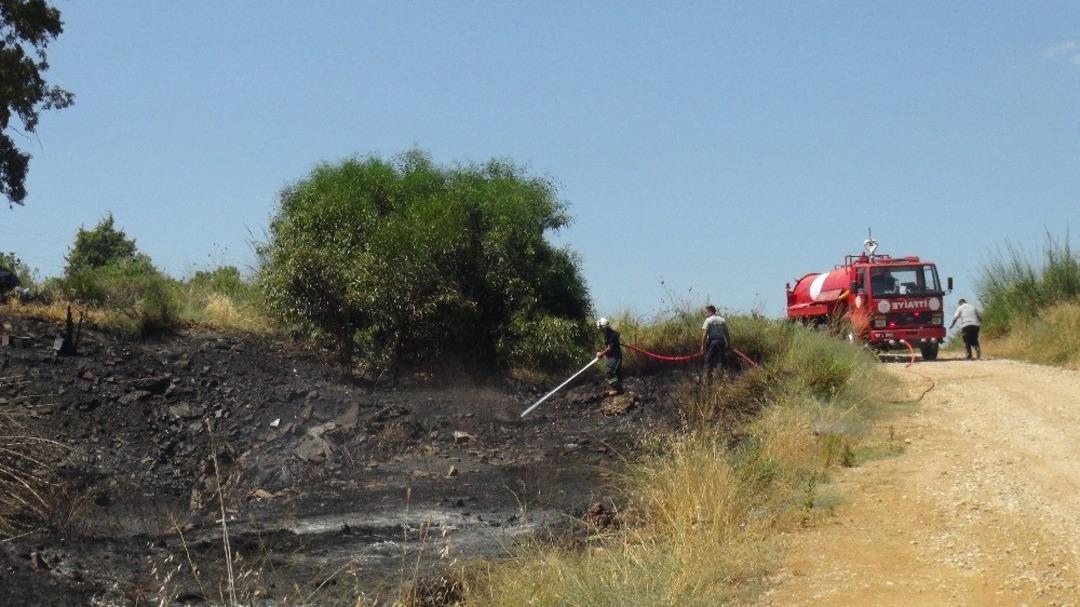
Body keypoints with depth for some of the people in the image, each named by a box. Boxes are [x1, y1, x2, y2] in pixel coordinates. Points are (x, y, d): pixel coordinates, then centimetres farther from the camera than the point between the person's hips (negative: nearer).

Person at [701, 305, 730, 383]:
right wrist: (729, 344, 14)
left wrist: (703, 345, -9)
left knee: (709, 361, 0)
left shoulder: (708, 320, -5)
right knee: (722, 361, 11)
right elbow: (727, 334, 9)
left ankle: (708, 380, 0)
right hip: (721, 342, 5)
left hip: (712, 342, -5)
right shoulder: (722, 320, 11)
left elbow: (705, 334, -11)